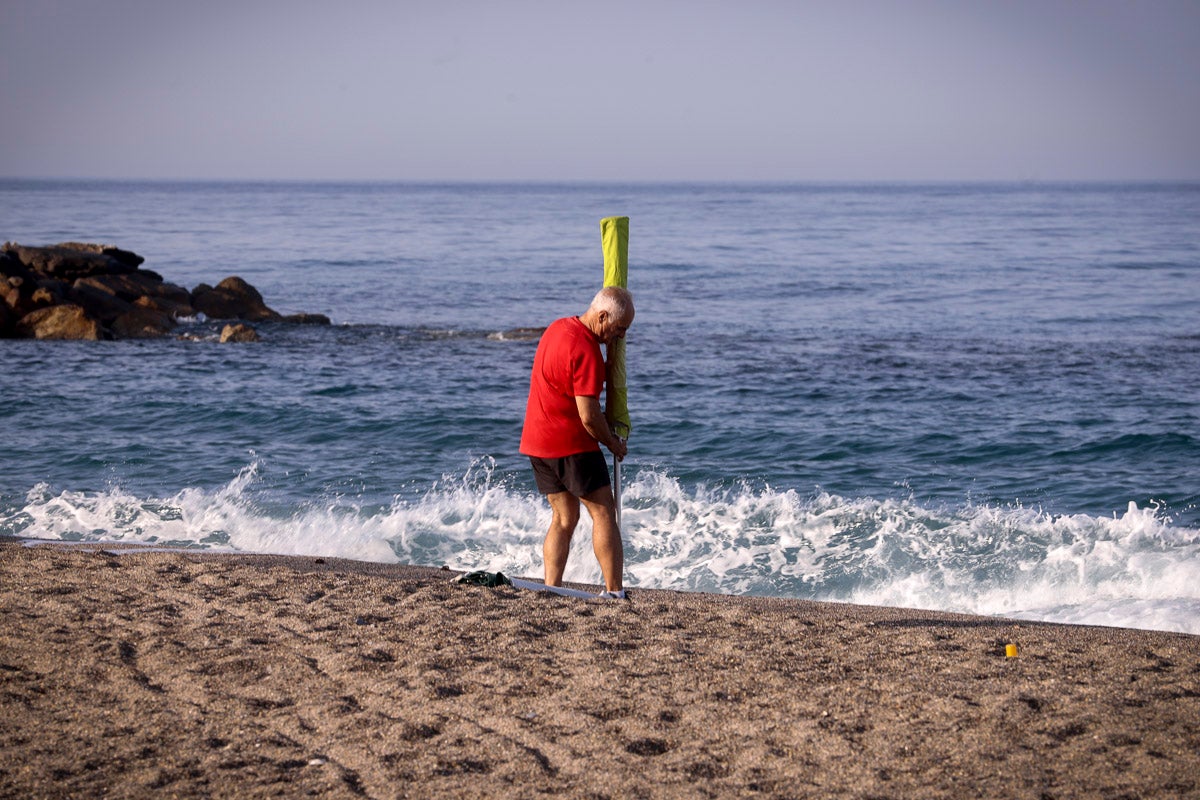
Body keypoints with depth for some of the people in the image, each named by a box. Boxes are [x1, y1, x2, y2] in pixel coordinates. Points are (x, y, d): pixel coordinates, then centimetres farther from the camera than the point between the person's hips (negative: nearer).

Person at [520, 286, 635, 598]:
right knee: (603, 513, -2)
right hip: (571, 443, -9)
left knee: (564, 518, 12)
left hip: (537, 439, 9)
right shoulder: (586, 351, -21)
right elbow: (588, 416, -21)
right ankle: (615, 592, -5)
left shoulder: (558, 327, 10)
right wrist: (613, 443, -4)